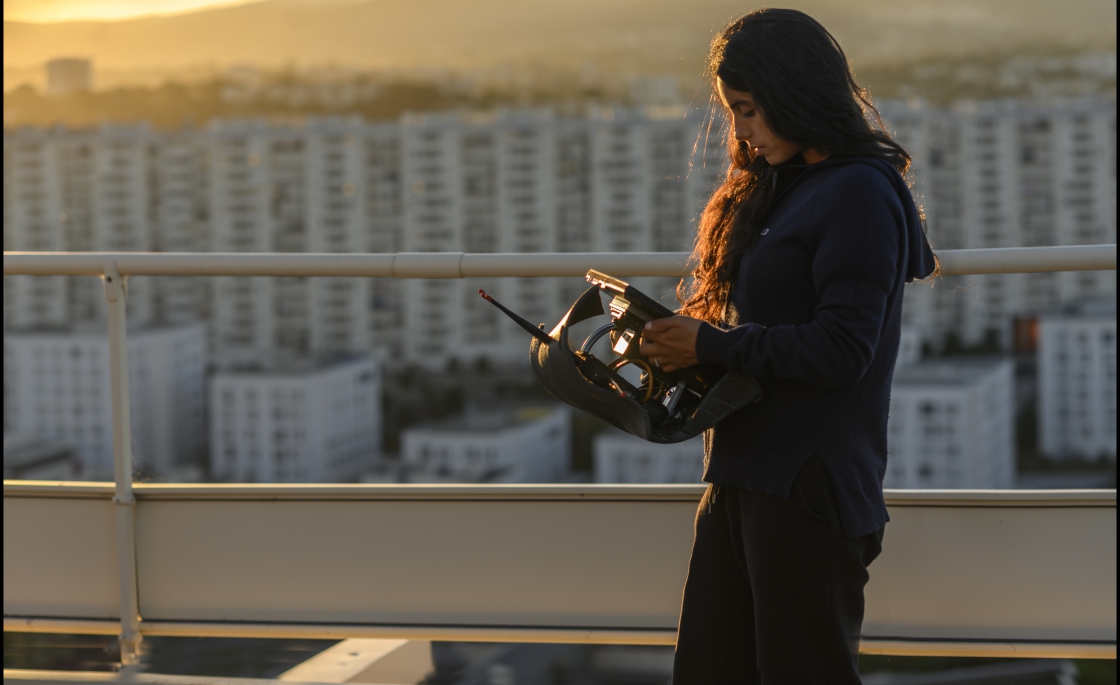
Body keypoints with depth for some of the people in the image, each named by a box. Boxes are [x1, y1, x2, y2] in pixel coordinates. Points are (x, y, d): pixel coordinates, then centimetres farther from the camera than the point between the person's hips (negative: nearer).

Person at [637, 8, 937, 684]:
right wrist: (671, 339, 5)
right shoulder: (779, 188, 17)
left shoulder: (860, 193, -12)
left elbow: (842, 350, -19)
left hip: (809, 489, -9)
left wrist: (709, 345, -14)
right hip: (741, 477, 9)